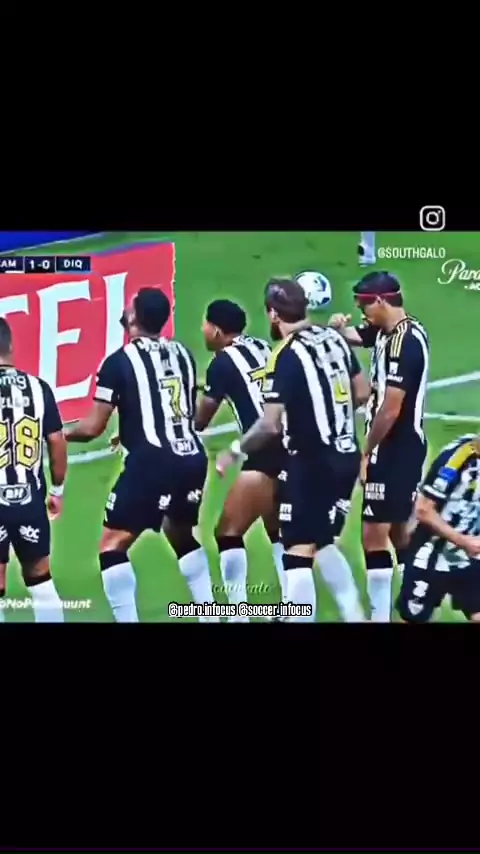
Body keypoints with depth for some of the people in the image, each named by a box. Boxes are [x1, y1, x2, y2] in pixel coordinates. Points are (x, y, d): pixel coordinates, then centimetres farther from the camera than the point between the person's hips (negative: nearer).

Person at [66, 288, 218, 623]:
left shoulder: (119, 361, -4)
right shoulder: (182, 354, 13)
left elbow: (94, 427, -3)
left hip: (151, 463, -7)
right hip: (193, 458, 7)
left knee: (112, 547, 3)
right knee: (181, 535, 28)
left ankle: (128, 618, -7)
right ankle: (210, 615, 24)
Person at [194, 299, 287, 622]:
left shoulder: (223, 362, -4)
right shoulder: (263, 347, 14)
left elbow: (200, 421, 4)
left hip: (267, 455, -8)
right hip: (290, 449, 8)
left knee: (229, 532, -1)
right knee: (278, 531, 20)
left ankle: (240, 614, -4)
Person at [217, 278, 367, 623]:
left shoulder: (286, 356, -16)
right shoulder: (334, 337, 5)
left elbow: (270, 425, -20)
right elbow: (361, 392, 15)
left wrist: (236, 451, -6)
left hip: (313, 463, -8)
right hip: (346, 457, 8)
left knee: (298, 552, -3)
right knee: (322, 539, 24)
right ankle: (355, 614, 26)